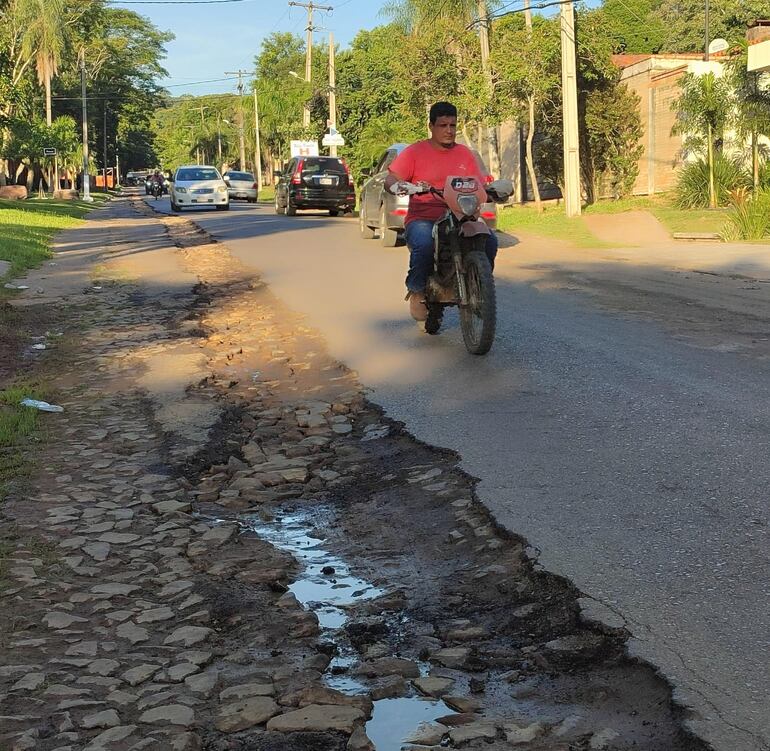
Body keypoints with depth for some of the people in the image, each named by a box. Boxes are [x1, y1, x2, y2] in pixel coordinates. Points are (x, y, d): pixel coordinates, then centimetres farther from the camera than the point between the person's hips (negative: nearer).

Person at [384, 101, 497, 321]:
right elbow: (389, 180, -3)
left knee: (489, 240, -24)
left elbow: (480, 186, 11)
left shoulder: (465, 154, 16)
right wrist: (398, 186, -27)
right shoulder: (415, 152, 5)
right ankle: (417, 291, -11)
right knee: (424, 243, -37)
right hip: (422, 220, -3)